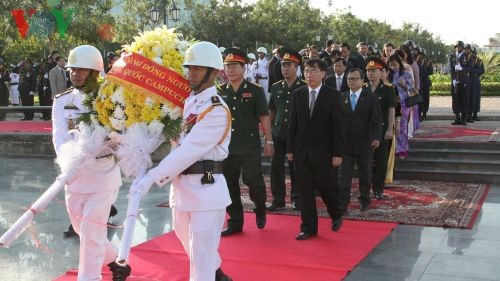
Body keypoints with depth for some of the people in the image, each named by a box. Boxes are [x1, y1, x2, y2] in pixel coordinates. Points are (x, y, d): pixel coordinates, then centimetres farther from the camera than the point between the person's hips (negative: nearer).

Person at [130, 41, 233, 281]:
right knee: (186, 237, 25)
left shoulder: (217, 111, -18)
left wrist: (153, 177, -27)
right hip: (182, 184, 9)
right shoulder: (187, 101, 9)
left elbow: (188, 151, -25)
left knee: (201, 251, -3)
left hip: (205, 187, -9)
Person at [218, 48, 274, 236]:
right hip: (226, 146, 4)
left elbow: (264, 117, -1)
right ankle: (235, 222, 19)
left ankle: (260, 208, 22)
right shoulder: (220, 92, 6)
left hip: (250, 146, -4)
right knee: (229, 184, 7)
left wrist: (268, 141, -4)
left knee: (252, 180, -9)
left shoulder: (255, 90, -3)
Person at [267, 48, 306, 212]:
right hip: (278, 134, 3)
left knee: (296, 167, 5)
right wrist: (271, 129, 10)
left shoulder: (304, 88, -3)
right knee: (276, 166, 3)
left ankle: (296, 198, 18)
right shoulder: (276, 87, 8)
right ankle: (278, 199, 14)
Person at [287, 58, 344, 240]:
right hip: (302, 151, 3)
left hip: (323, 151, -3)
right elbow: (293, 123, 8)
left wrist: (337, 153, -9)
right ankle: (309, 228, 15)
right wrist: (290, 149, 4)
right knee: (305, 191, 5)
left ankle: (336, 215, 33)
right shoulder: (298, 94, 5)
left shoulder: (332, 95, -4)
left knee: (326, 187, 3)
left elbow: (337, 126, -6)